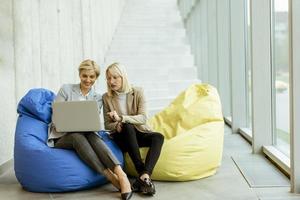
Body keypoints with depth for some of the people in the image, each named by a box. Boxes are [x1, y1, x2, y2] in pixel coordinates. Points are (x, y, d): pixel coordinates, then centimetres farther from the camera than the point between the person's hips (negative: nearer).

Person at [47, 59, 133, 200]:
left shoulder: (97, 98, 12)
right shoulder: (66, 89, 3)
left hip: (86, 134, 2)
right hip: (61, 137, -2)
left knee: (91, 135, -35)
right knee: (77, 136, -37)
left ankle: (121, 176, -51)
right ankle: (112, 178, -46)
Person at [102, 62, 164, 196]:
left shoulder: (137, 92, -3)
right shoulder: (106, 97, 0)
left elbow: (143, 118, -13)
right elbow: (107, 125, 2)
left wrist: (121, 118, -28)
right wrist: (116, 125, -22)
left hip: (139, 133, 1)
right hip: (121, 136, 0)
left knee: (158, 137, -31)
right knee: (127, 126, -36)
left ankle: (144, 176, -45)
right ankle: (143, 173, -41)